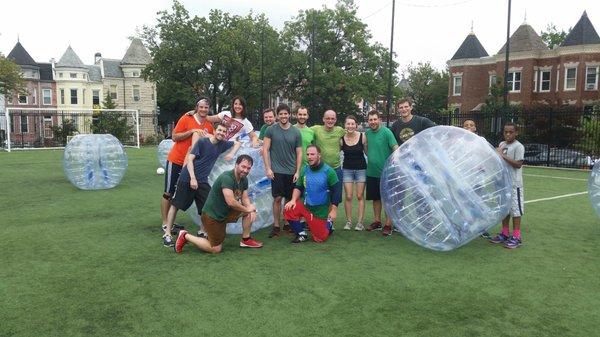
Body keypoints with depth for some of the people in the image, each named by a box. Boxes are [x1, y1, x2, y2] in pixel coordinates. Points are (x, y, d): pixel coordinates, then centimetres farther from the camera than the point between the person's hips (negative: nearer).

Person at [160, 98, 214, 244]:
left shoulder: (209, 126, 3)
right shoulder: (186, 119, -9)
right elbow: (174, 137, -11)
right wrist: (192, 131, -20)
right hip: (175, 161, -4)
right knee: (168, 192, 2)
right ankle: (165, 223, 12)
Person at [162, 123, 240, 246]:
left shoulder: (222, 144, 5)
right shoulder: (202, 142, -11)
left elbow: (237, 143, 21)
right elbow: (189, 159, -14)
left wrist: (232, 154, 2)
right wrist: (193, 178, -22)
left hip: (203, 181, 5)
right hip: (187, 179, -5)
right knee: (175, 205, 2)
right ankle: (167, 234, 11)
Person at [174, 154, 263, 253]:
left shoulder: (244, 180, 1)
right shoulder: (227, 177, -27)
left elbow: (245, 198, 6)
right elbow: (231, 202, -33)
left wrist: (251, 210, -14)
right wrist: (247, 209, -20)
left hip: (226, 213, 9)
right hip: (212, 216, -8)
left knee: (252, 211, -1)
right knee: (216, 249, -2)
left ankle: (246, 240, 12)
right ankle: (185, 236, 11)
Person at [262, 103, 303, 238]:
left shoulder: (296, 132, 5)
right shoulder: (271, 130, 0)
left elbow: (299, 153, 7)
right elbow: (265, 150, -1)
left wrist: (297, 171, 1)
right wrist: (268, 168, -7)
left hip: (291, 171, 2)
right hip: (277, 171, -2)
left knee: (290, 199, 6)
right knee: (277, 198, -3)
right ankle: (276, 226, 8)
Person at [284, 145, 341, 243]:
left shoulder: (328, 171, -13)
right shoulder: (304, 169, -3)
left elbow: (336, 191, -11)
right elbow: (298, 187, 7)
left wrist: (334, 210, -14)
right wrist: (293, 200, -11)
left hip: (321, 211, -3)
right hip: (305, 205, 3)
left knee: (320, 238, 1)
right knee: (288, 210, -25)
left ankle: (329, 225, 36)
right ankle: (301, 234, -2)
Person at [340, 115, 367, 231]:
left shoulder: (362, 136, -9)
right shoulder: (341, 139, -6)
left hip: (361, 168, -1)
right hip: (347, 169, 1)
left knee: (360, 196, 3)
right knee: (348, 197, 1)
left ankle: (360, 222, 9)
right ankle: (348, 221, 13)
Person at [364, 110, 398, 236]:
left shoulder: (386, 132, -11)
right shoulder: (367, 133, 7)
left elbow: (395, 148, -17)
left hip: (385, 172, -6)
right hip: (371, 172, 6)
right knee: (376, 198, 16)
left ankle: (388, 225, 9)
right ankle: (377, 221, 28)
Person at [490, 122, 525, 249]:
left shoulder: (518, 146, -10)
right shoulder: (501, 144, 11)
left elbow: (518, 164, -19)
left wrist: (503, 156, -22)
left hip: (514, 184, -7)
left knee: (515, 209, -1)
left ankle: (516, 237, 6)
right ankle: (505, 234, 25)